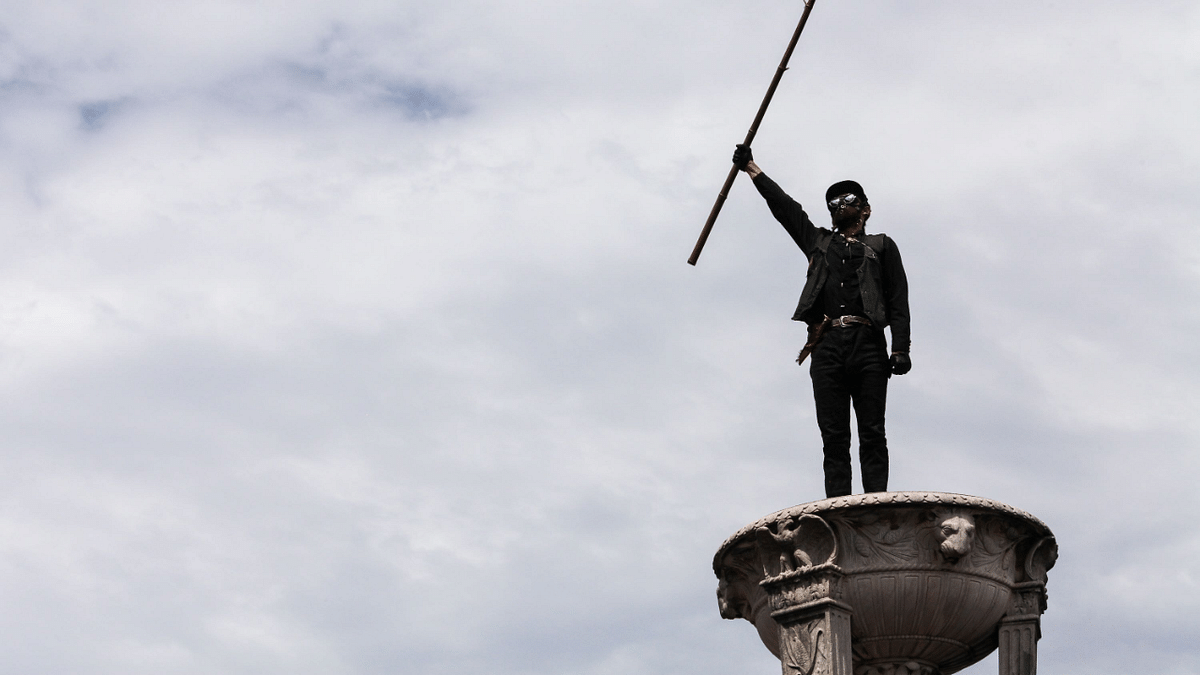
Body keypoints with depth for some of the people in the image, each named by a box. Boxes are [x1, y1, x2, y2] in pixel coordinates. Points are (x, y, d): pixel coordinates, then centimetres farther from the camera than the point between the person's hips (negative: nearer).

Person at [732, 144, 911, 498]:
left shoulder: (881, 246, 21)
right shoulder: (819, 242, 29)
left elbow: (898, 300, 10)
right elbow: (783, 205, 31)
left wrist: (900, 348, -3)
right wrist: (750, 168, 31)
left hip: (867, 344, -2)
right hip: (827, 346, 2)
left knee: (872, 434, -10)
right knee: (833, 436, -7)